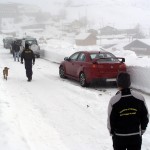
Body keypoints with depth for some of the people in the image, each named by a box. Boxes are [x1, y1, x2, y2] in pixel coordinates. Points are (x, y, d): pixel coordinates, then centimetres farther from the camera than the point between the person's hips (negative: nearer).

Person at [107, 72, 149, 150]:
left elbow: (110, 120, -8)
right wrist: (142, 130, 14)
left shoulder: (114, 100, -15)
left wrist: (112, 132, 10)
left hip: (119, 137, -1)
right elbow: (145, 117, 0)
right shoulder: (140, 98, -9)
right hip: (136, 136, 1)